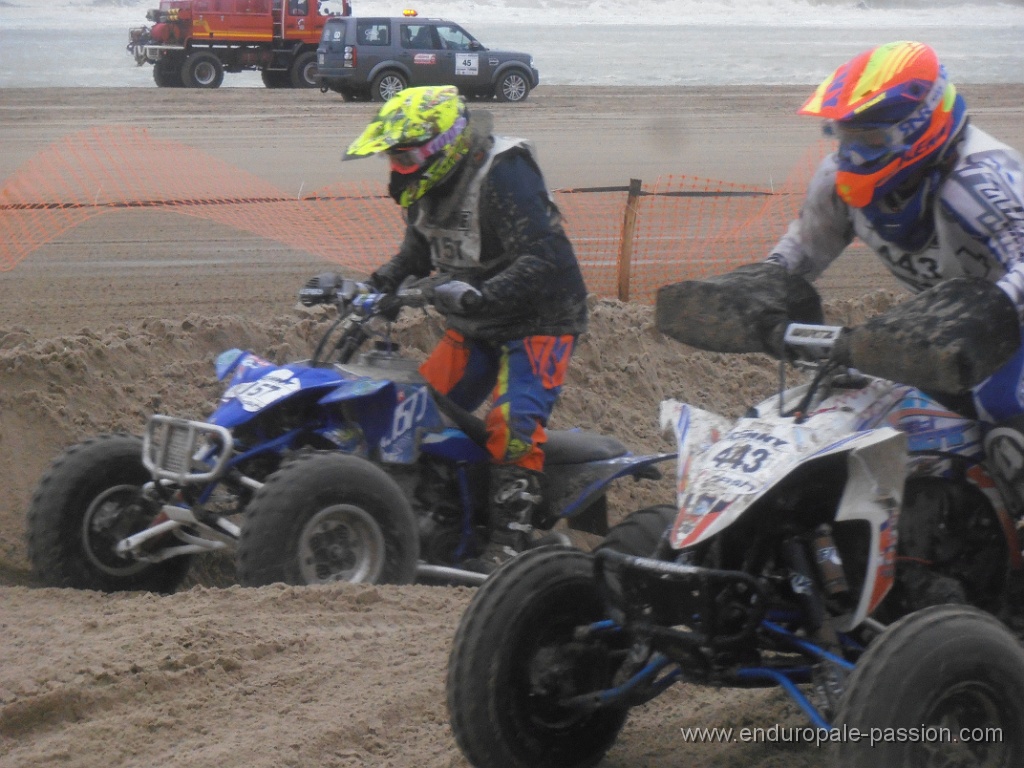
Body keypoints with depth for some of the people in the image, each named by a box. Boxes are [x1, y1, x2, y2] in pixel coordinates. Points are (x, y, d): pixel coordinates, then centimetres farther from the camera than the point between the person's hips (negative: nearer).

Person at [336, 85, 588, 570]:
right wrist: (381, 284, 3)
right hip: (475, 327, 9)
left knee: (513, 422, -24)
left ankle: (509, 541, -24)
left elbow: (546, 259, -33)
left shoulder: (504, 178, -24)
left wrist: (479, 294, -44)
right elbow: (418, 250, 22)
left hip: (539, 320, -9)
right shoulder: (430, 187, 4)